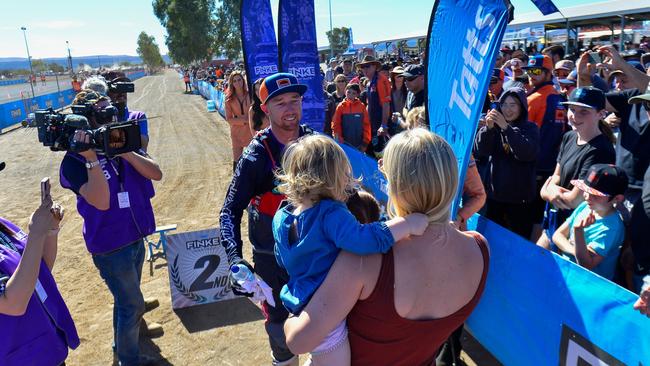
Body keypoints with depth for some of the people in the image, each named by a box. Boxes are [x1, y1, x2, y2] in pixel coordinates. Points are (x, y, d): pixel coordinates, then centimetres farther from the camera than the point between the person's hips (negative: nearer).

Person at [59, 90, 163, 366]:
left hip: (136, 237, 6)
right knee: (133, 305, 6)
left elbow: (156, 174, -12)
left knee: (126, 299, 24)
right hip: (110, 246, -6)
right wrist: (92, 158, -31)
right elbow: (101, 201, -30)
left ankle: (123, 342, 47)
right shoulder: (75, 161, -16)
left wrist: (125, 151, -22)